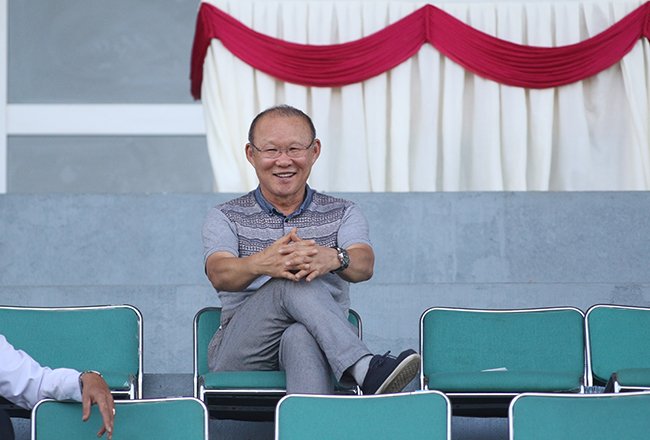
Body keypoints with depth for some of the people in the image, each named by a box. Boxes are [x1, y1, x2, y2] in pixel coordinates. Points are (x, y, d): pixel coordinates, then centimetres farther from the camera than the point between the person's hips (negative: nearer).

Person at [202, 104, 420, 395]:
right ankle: (367, 371, -47)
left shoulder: (343, 214, 15)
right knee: (293, 282, -31)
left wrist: (334, 259, -36)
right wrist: (262, 264, -36)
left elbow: (364, 265, -8)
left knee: (301, 337, -38)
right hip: (240, 355, 0)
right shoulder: (225, 218, 13)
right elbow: (219, 274, -11)